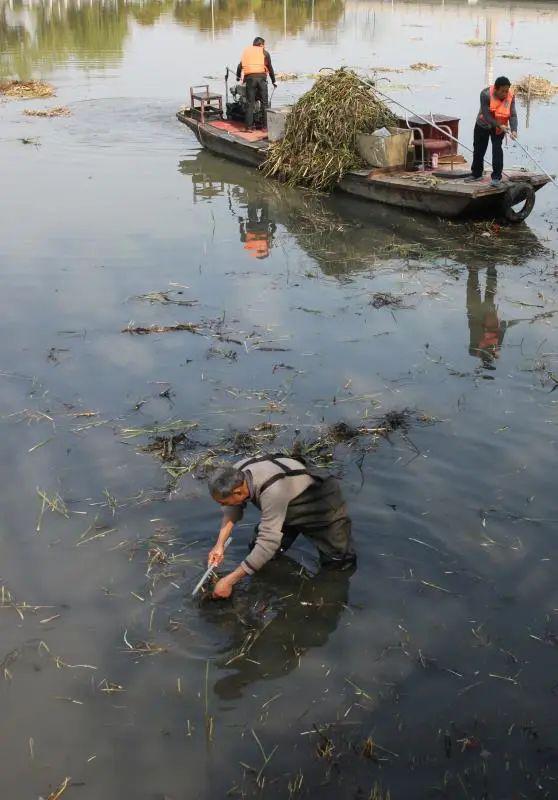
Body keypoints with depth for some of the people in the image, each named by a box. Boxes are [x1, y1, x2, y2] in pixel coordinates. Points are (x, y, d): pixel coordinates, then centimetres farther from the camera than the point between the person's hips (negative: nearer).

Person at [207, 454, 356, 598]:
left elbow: (268, 543, -44)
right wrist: (220, 545, -19)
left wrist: (228, 581, -42)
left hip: (324, 507, -6)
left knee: (338, 564, -5)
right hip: (291, 508, 6)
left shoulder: (272, 491, -46)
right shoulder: (236, 474, -25)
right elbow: (232, 510, -8)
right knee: (256, 550, 1)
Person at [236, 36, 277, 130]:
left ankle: (249, 126, 0)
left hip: (249, 78, 2)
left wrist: (238, 76, 34)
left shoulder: (246, 51, 19)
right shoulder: (264, 52, 12)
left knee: (250, 103, 4)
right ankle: (265, 125, 2)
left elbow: (240, 65, 17)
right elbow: (270, 68, 10)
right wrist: (274, 81, 19)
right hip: (261, 77, -2)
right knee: (264, 103, 4)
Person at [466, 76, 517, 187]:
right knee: (478, 149, 11)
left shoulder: (511, 96, -20)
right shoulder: (485, 94, -29)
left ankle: (497, 177, -7)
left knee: (497, 149, -13)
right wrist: (499, 125, -37)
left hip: (499, 127, 0)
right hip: (483, 125, 0)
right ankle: (476, 174, 29)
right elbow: (486, 115, -29)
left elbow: (513, 115, -22)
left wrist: (514, 130, -38)